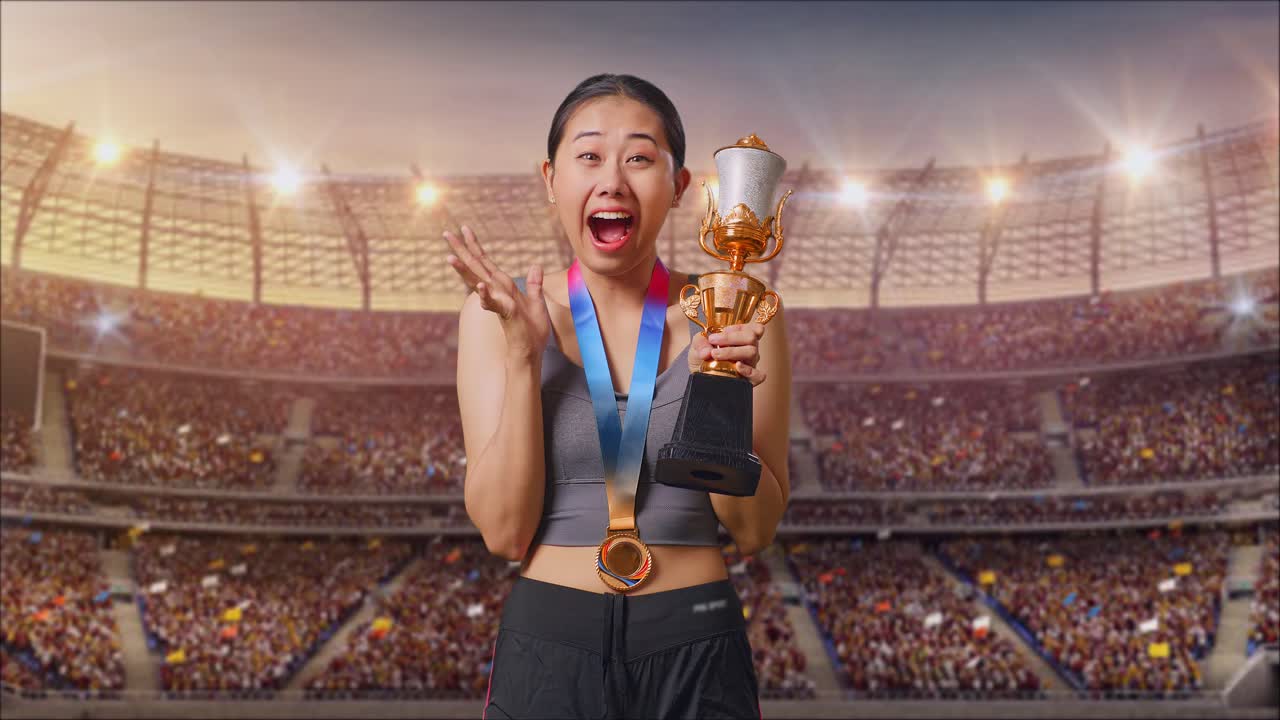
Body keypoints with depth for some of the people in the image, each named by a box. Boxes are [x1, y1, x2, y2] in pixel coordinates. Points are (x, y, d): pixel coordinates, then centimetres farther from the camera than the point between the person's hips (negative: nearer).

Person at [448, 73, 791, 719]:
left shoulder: (736, 318, -4)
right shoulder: (496, 315, -4)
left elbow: (755, 531, -3)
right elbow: (504, 533, -8)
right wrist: (522, 356, -17)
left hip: (695, 652, 0)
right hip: (547, 648, 0)